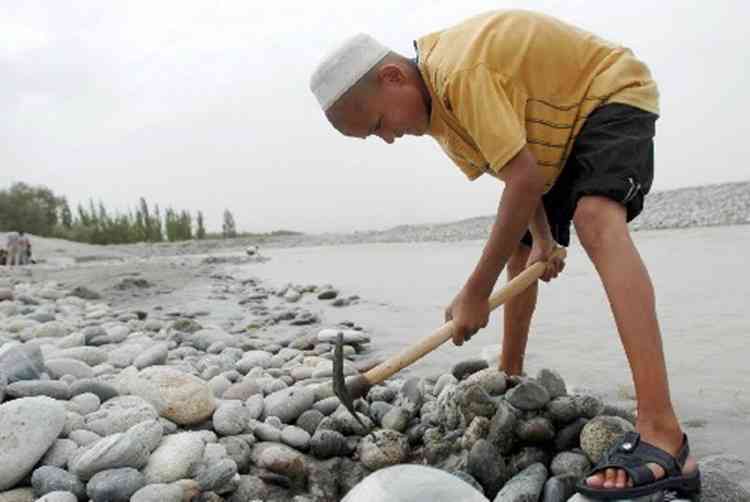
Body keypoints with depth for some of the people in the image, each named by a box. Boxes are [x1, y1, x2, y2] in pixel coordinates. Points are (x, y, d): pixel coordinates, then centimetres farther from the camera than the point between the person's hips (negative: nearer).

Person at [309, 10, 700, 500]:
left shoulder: (461, 72, -34)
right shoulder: (436, 98, -5)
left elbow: (525, 179, -36)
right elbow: (515, 168, -1)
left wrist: (476, 293, -32)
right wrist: (541, 239, -12)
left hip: (612, 93, -9)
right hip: (559, 130, 9)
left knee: (596, 217, -37)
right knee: (520, 255, 13)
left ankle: (662, 435, -43)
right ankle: (510, 378, 31)